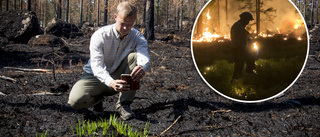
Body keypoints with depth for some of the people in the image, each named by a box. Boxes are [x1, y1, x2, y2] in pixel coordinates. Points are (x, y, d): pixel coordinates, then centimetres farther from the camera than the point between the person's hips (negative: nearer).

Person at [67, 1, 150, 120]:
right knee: (75, 101, -31)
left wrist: (142, 67, -60)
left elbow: (144, 56, -33)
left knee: (135, 56, -27)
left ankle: (124, 104, -19)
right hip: (97, 77, -2)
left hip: (118, 78, 2)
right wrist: (111, 82, -54)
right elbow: (97, 65, -33)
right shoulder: (99, 36, -21)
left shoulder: (137, 37, -11)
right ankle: (97, 98, 8)